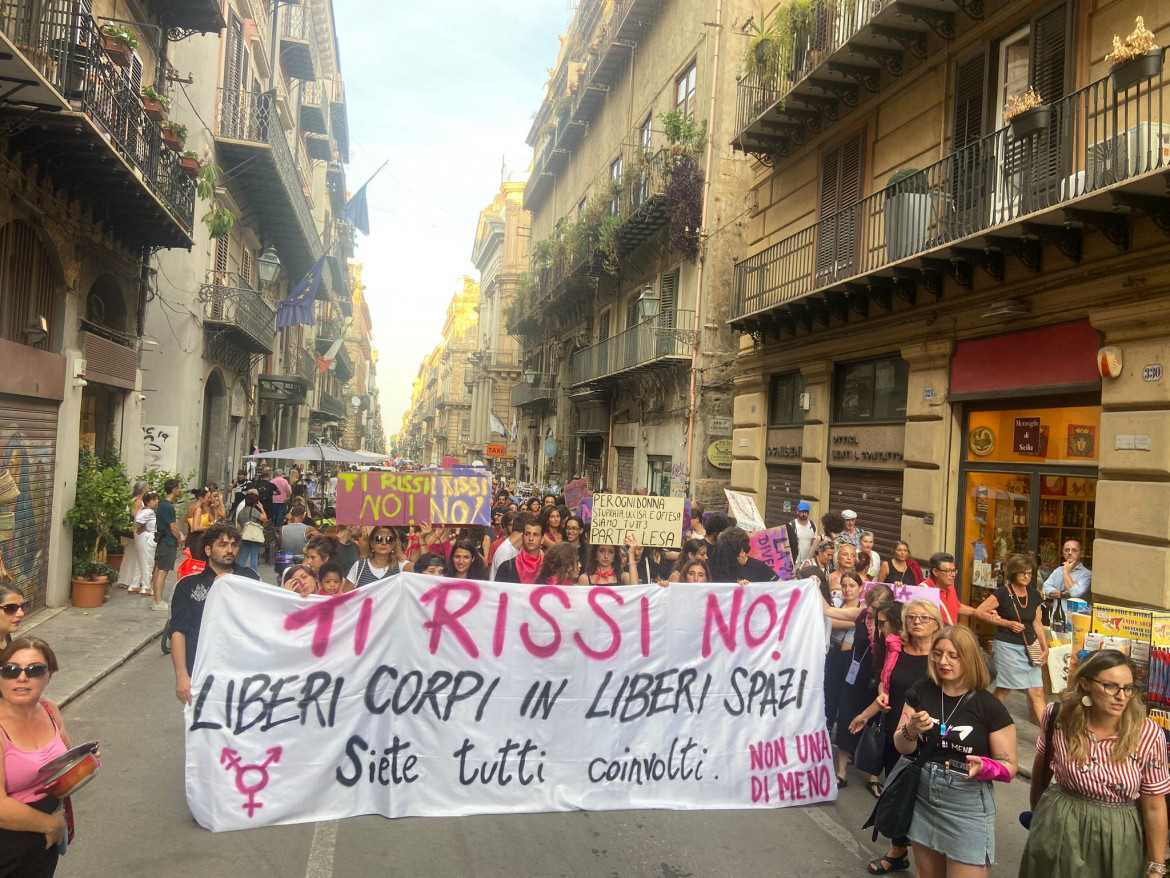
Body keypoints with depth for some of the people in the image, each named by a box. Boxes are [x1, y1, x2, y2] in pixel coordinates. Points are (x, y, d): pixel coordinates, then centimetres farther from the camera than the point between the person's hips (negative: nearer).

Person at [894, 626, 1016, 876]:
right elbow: (902, 747, 1)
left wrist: (982, 766, -25)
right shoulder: (921, 691, -3)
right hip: (923, 800, 4)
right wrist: (911, 730, -20)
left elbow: (1009, 766, -6)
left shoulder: (990, 707, -12)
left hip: (968, 807, -4)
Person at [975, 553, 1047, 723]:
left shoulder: (1034, 595, 8)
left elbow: (1037, 624, 14)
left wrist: (1045, 648, 7)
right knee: (1003, 690, 4)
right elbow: (979, 612, -13)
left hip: (1029, 648, 5)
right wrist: (1007, 623, -14)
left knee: (1037, 692, 2)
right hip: (1007, 647, -5)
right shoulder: (1003, 593, -10)